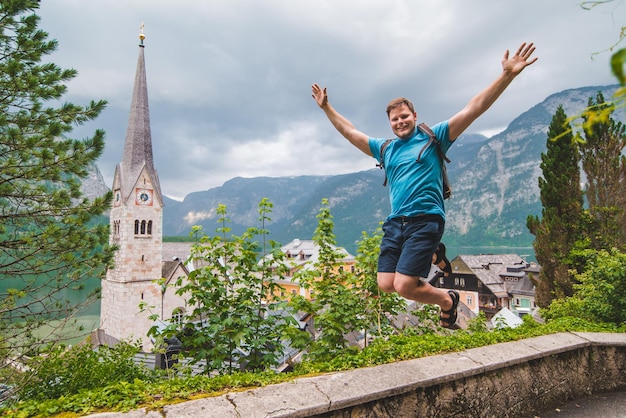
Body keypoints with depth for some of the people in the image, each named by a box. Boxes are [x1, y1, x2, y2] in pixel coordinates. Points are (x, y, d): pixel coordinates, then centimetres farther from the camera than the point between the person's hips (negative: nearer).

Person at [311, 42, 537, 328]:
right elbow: (350, 133, 26)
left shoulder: (434, 138, 5)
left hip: (425, 220, -5)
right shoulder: (385, 149, 17)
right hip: (395, 222, 6)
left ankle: (448, 301, 19)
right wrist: (326, 107, 28)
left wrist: (507, 75, -12)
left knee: (404, 287, -13)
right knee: (386, 285, -1)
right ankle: (430, 256, 25)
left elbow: (473, 110, -3)